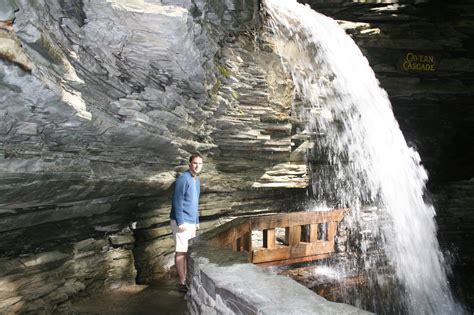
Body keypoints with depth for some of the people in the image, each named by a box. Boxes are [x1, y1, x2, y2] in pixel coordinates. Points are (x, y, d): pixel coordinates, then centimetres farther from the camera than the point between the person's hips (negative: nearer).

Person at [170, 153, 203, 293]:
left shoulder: (197, 180, 13)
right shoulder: (183, 179, -15)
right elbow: (177, 202, -19)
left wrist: (196, 221, 20)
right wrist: (180, 222, -22)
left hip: (191, 222, 9)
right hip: (182, 222, -9)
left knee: (188, 251, 14)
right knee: (181, 252, -2)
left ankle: (186, 279, 23)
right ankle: (182, 283, 5)